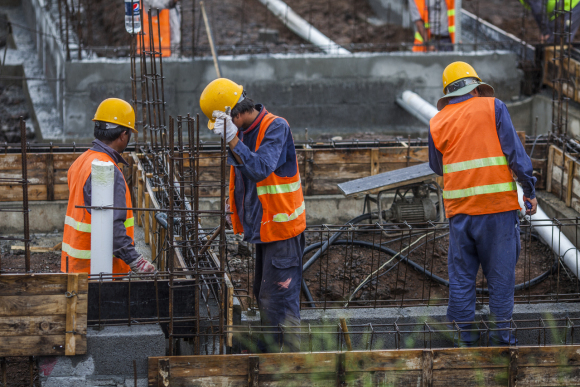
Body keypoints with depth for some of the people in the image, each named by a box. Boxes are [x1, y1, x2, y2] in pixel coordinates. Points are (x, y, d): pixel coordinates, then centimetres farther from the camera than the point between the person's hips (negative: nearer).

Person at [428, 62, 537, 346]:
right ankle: (501, 331, 4)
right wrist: (529, 189, 2)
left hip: (458, 206, 3)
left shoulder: (438, 122, 10)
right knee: (500, 270, 4)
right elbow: (514, 150, -3)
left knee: (461, 273, 9)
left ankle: (464, 334, 9)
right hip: (497, 204, -3)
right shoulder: (492, 107, 2)